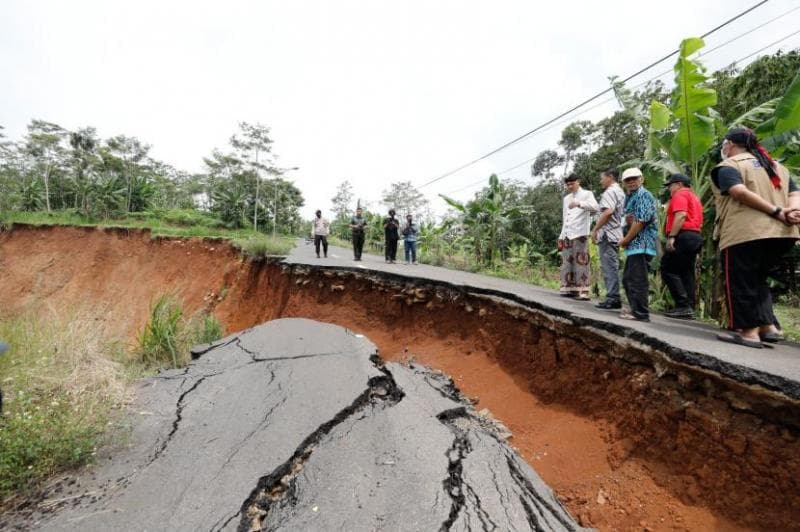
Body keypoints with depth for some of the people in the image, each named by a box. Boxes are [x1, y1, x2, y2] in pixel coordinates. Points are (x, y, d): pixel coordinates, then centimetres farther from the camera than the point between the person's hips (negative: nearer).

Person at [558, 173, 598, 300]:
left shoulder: (587, 194, 4)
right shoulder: (566, 198, 22)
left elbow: (595, 207, -17)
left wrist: (579, 203, -32)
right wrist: (561, 236, 16)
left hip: (580, 234, -7)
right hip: (567, 235, 7)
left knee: (581, 262, -10)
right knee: (567, 262, 5)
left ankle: (583, 291, -9)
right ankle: (569, 289, 11)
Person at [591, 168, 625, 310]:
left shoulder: (610, 191, -8)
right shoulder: (620, 192, 22)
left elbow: (608, 212, -22)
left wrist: (595, 229, -17)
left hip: (607, 234, -10)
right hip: (616, 234, 10)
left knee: (609, 267, -9)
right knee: (612, 267, 11)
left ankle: (612, 298, -8)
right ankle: (614, 298, 14)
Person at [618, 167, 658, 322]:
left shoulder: (643, 195, -9)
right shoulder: (629, 197, 21)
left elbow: (641, 221, -17)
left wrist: (625, 240, -10)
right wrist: (627, 221, 0)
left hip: (641, 244, -10)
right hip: (634, 245, 10)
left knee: (638, 279, -9)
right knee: (628, 279, 14)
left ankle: (641, 313, -4)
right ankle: (635, 309, 23)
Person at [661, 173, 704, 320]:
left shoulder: (680, 195, -2)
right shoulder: (694, 197, 28)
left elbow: (681, 216, -17)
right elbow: (693, 218, 23)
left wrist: (671, 236, -23)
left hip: (684, 236, -10)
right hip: (695, 236, 10)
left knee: (668, 270, -10)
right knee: (686, 273, 7)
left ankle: (683, 306, -16)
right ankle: (689, 308, 4)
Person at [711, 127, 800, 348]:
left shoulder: (727, 166, 1)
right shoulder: (777, 166, 25)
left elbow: (740, 193, -18)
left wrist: (776, 212, -14)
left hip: (744, 233, -8)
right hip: (780, 233, 8)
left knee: (739, 282, 1)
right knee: (756, 279, 20)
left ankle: (748, 331, 2)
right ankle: (768, 326, 15)